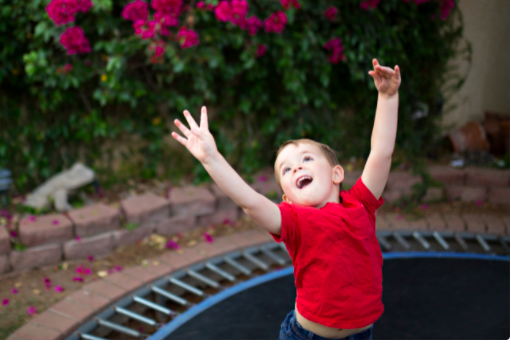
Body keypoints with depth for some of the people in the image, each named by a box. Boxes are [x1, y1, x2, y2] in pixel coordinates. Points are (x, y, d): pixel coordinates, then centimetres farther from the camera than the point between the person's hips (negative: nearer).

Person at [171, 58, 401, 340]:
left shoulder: (359, 205, -4)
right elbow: (250, 201, -30)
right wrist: (211, 158, -38)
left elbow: (381, 152, -9)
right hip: (308, 335, -2)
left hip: (360, 332, 3)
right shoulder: (294, 222, -13)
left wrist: (388, 96, -13)